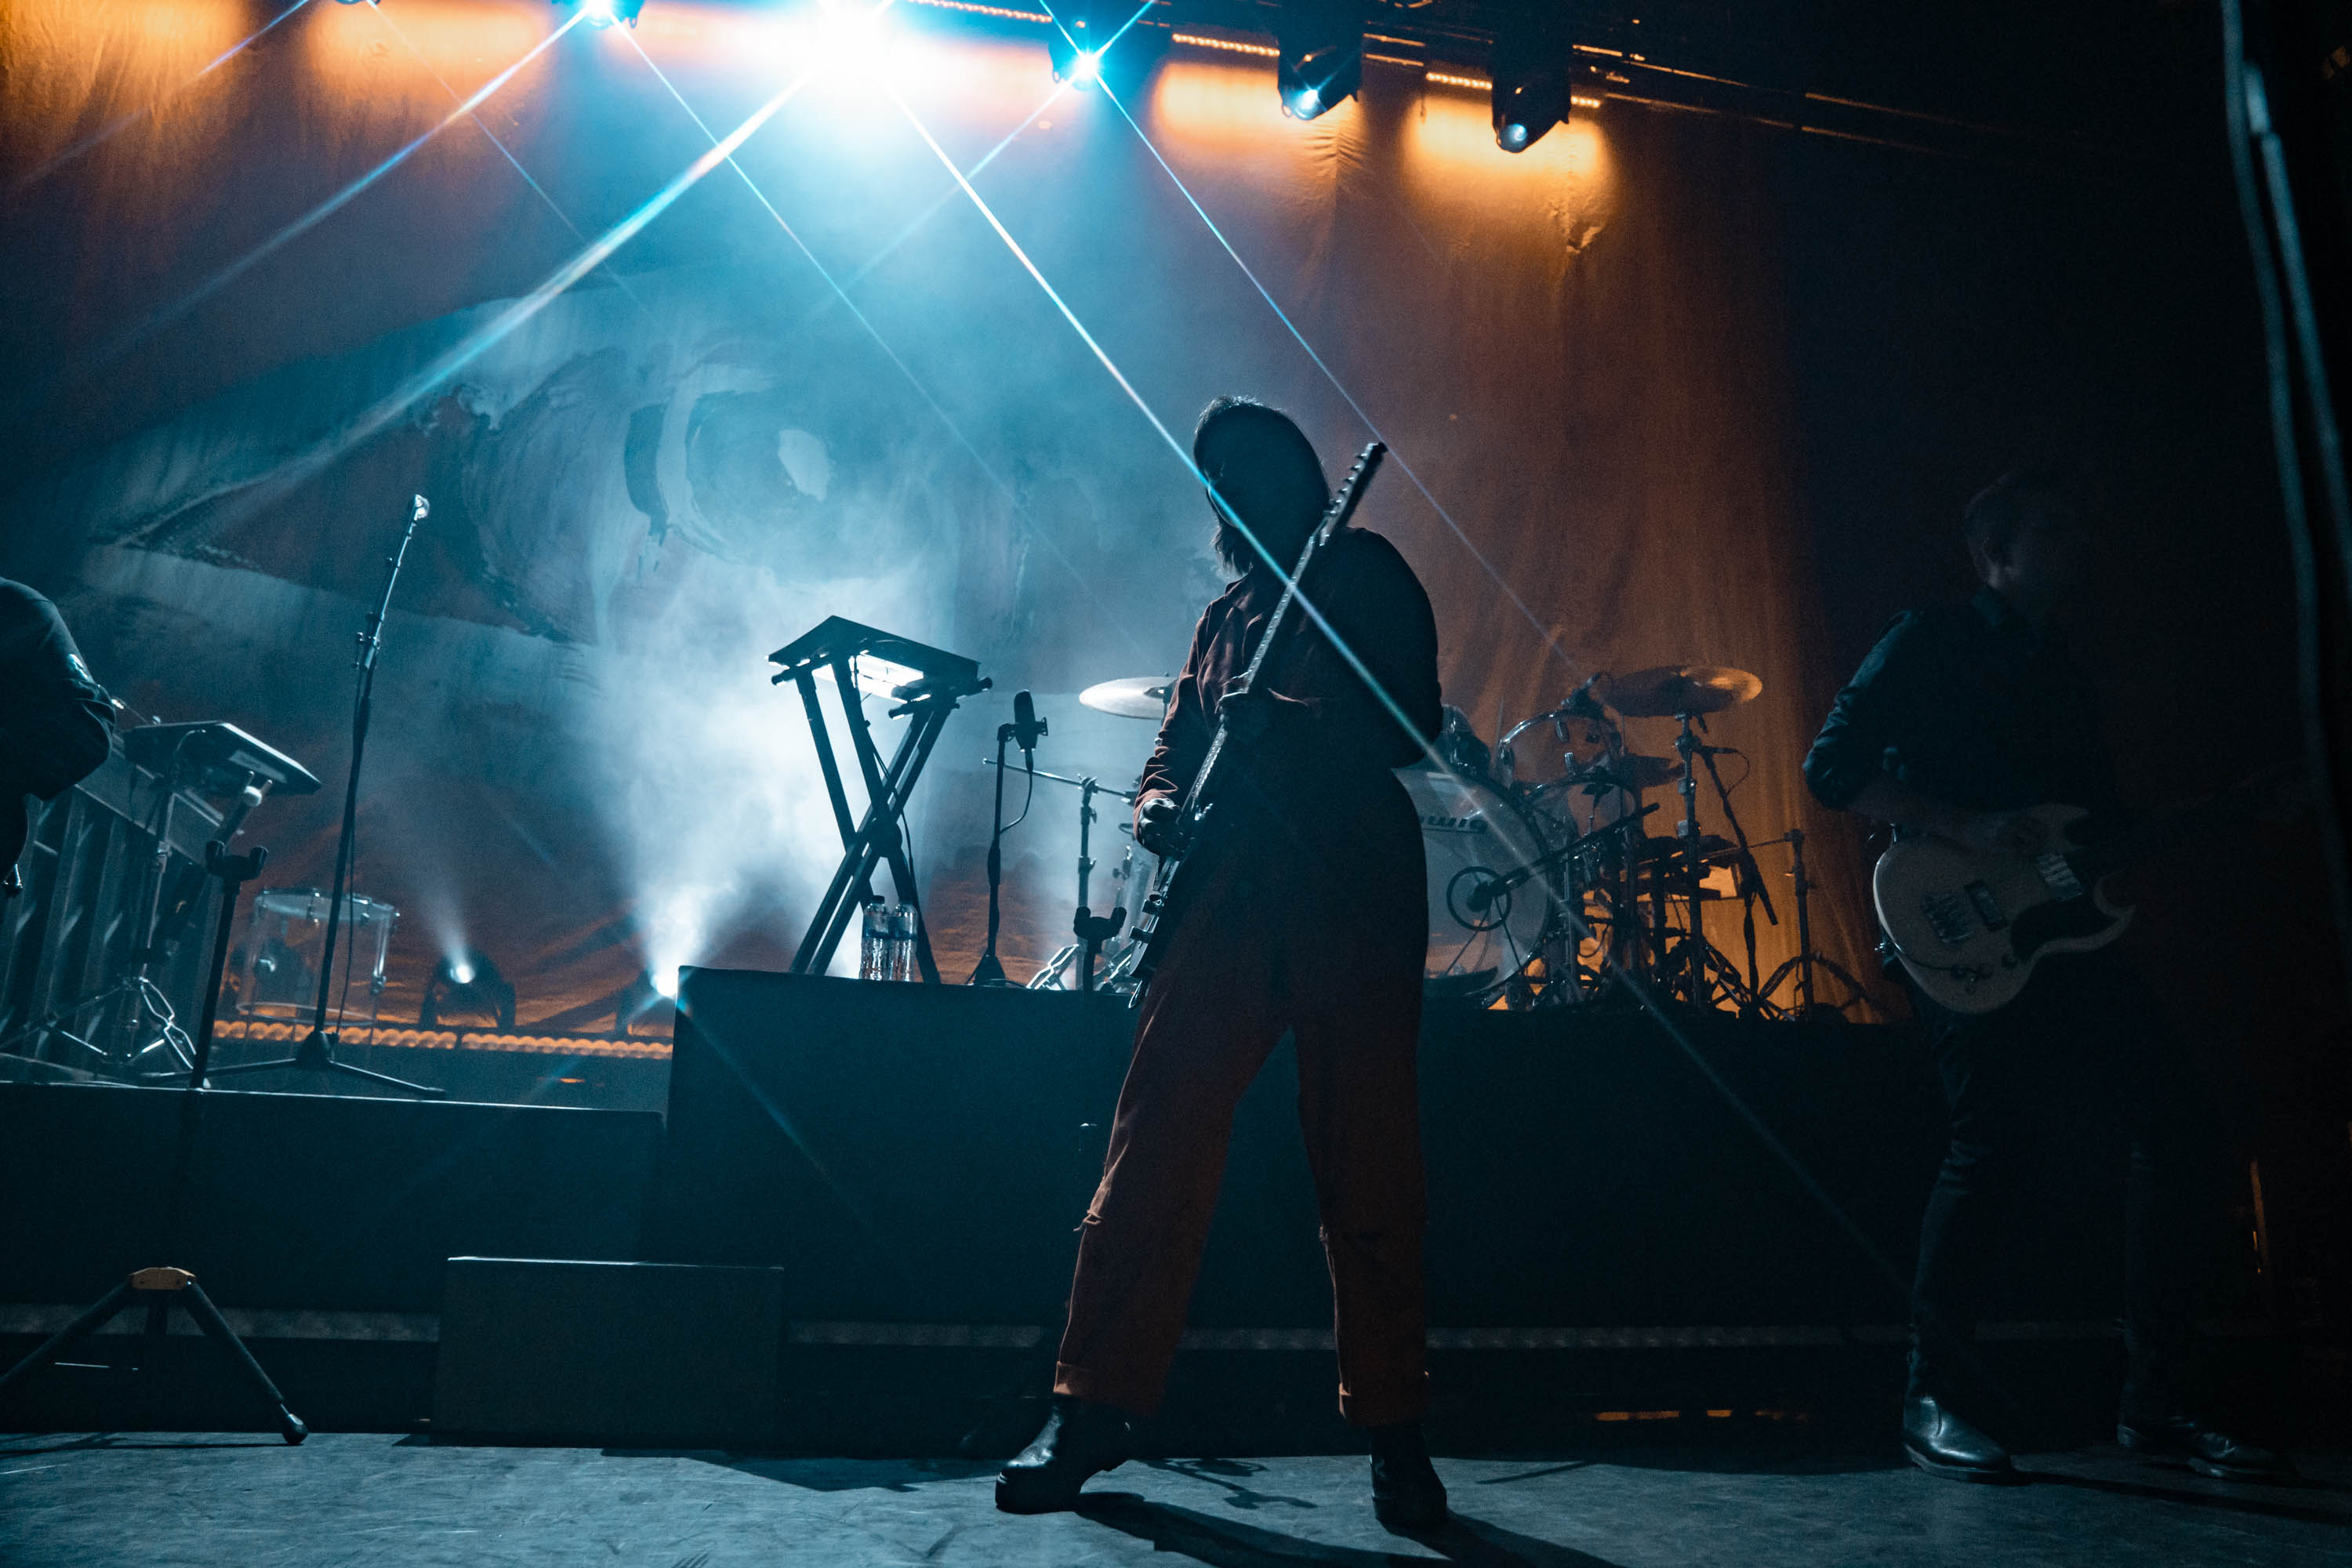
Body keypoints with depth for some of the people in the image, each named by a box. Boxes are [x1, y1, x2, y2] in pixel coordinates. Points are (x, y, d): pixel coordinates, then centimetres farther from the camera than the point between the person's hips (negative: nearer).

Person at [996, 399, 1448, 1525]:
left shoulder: (1363, 576, 8)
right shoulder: (1226, 612, 25)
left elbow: (1408, 724, -4)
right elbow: (1178, 739, 25)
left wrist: (1277, 725, -17)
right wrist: (1160, 802, 3)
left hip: (1353, 895, -5)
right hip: (1228, 897, 5)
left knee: (1367, 1173, -1)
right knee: (1152, 1145, -2)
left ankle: (1393, 1433, 12)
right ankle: (1096, 1406, 6)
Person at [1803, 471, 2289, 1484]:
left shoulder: (2064, 677, 23)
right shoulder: (1931, 644, 0)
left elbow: (2100, 820, 25)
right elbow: (1832, 766, -11)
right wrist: (1969, 829, -18)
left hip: (2062, 937, 8)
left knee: (2179, 1126, -1)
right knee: (1993, 1140, -14)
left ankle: (2152, 1404, 11)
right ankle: (1935, 1401, 2)